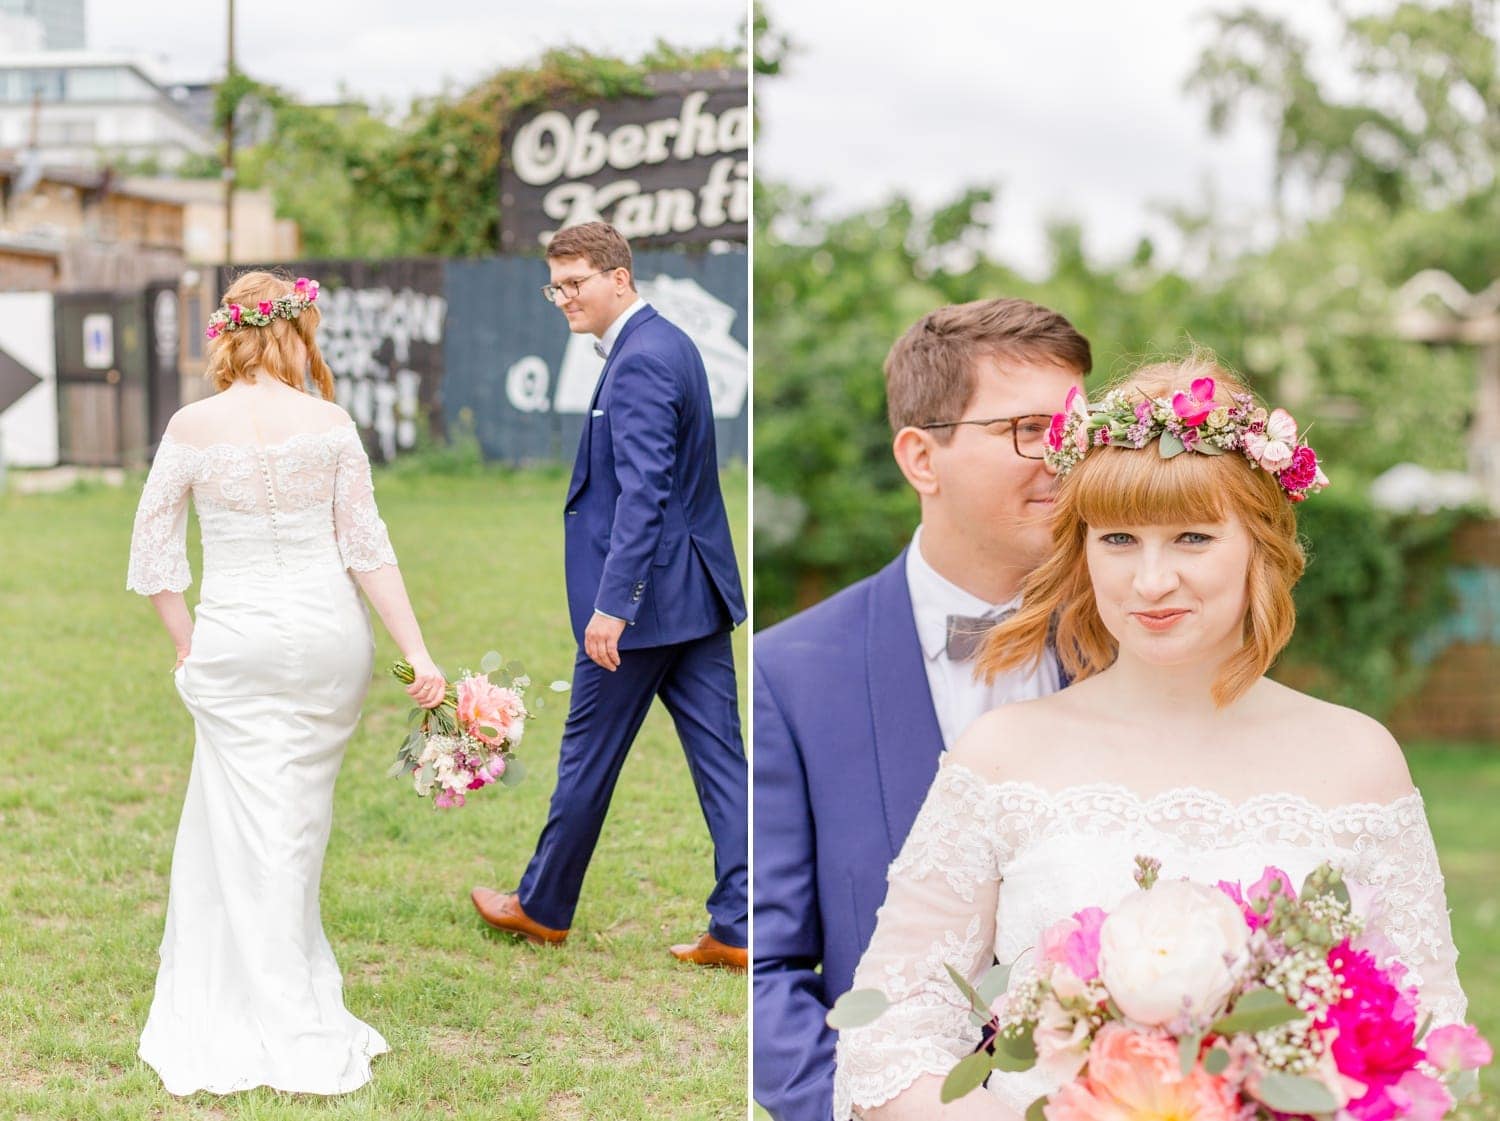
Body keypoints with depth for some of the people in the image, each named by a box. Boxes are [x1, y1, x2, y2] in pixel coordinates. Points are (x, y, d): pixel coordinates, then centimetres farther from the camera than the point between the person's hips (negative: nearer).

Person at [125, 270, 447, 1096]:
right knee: (301, 823, 14)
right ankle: (297, 1022, 25)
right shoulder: (329, 424, -4)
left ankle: (282, 1028, 10)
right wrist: (418, 654, -1)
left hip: (235, 644, -1)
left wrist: (188, 646, 8)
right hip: (329, 633, 1)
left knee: (248, 834, 7)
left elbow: (152, 552, -2)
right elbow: (366, 547, -4)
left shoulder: (191, 427, -4)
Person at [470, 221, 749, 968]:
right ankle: (739, 927, 5)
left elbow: (642, 491, -25)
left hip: (645, 595, -10)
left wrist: (611, 604, -26)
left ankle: (543, 906, 23)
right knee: (720, 759, 5)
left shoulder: (639, 361, -17)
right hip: (697, 589, 10)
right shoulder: (670, 345, 13)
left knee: (588, 758, 7)